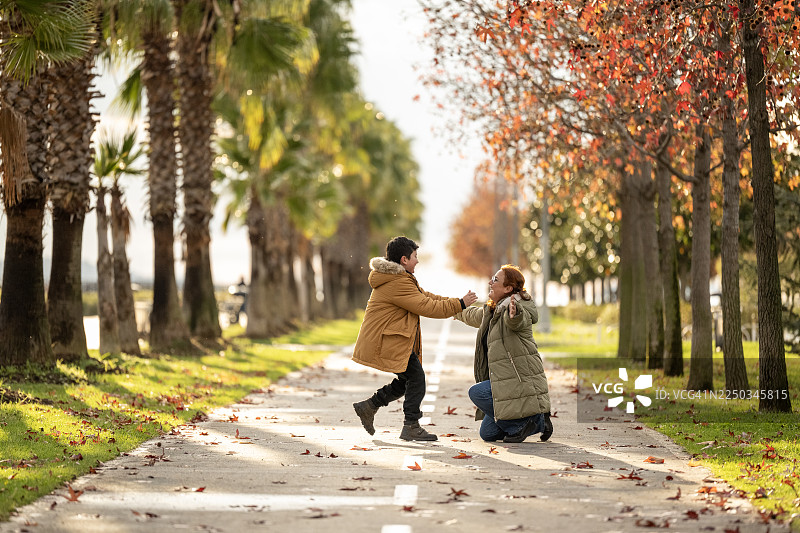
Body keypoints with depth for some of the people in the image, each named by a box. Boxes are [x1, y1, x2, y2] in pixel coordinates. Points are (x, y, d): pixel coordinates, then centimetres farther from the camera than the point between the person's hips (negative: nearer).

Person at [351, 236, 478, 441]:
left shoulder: (400, 278, 16)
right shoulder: (398, 284, -20)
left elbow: (424, 296, 21)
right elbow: (426, 307, -20)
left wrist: (454, 302, 11)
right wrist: (459, 304, -14)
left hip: (389, 340, 11)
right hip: (387, 342, -11)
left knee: (409, 379, 14)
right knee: (416, 377, -8)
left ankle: (368, 406, 20)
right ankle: (411, 427, -5)